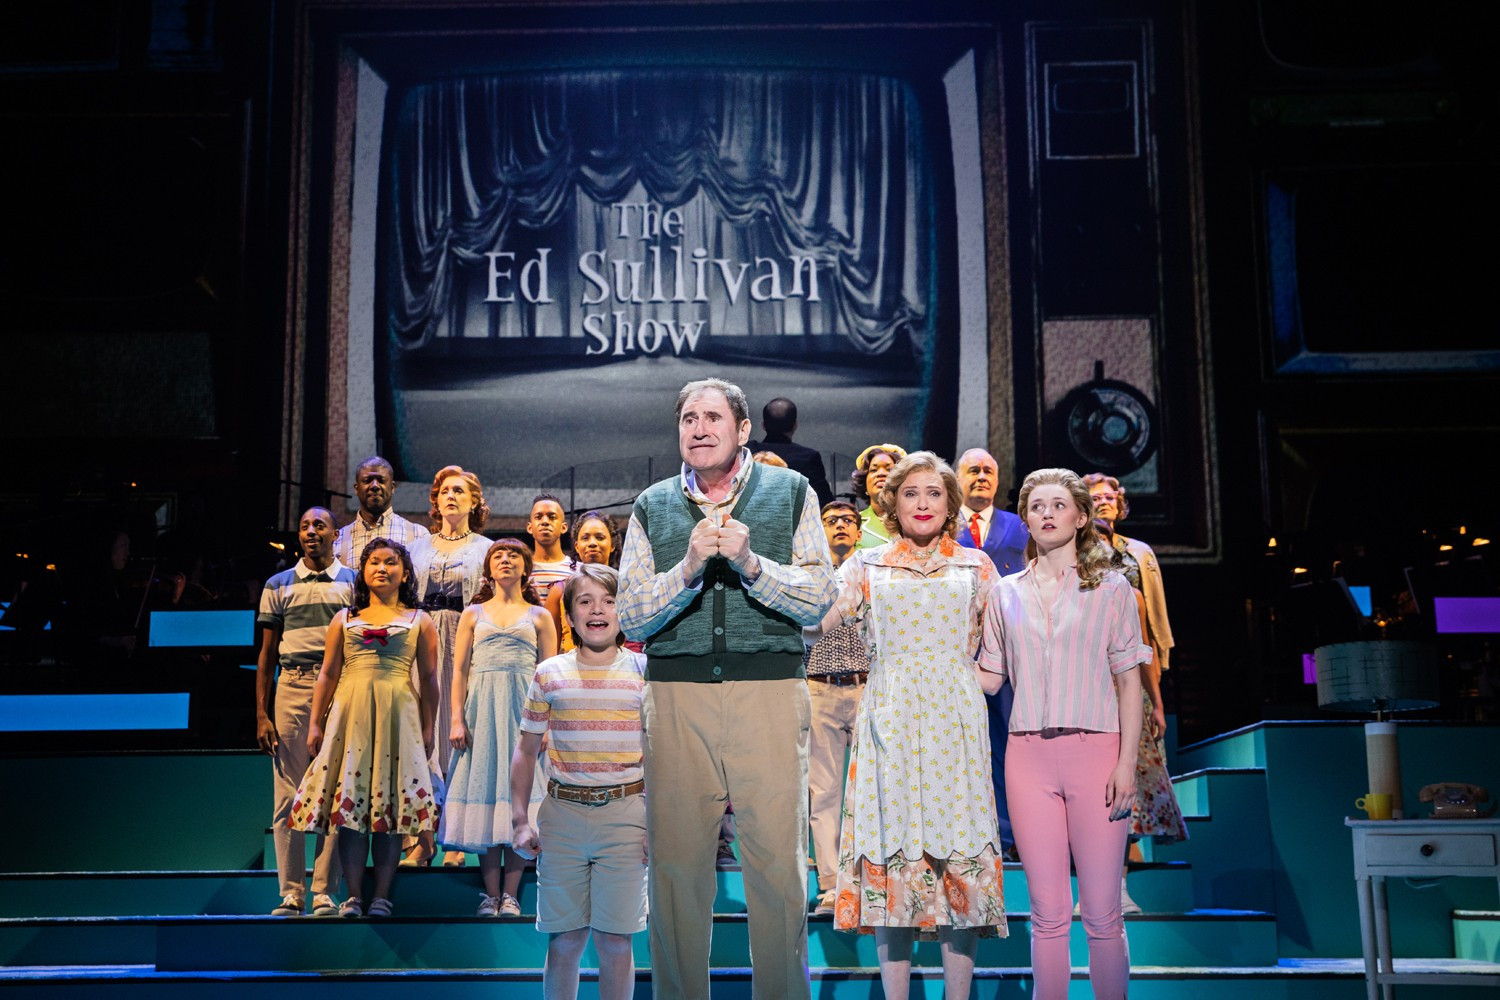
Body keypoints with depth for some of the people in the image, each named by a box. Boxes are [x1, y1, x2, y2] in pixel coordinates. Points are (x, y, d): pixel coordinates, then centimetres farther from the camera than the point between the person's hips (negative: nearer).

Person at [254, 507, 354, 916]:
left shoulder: (352, 583, 10)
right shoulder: (279, 585, 13)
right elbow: (267, 654, 12)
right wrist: (261, 715, 4)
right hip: (291, 688, 1)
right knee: (288, 795, -1)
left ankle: (324, 893, 4)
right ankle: (290, 894, 5)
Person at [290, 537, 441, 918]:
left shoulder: (419, 621, 10)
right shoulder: (344, 619, 15)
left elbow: (429, 678, 6)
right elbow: (328, 674, 13)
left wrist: (428, 729, 0)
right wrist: (315, 723, 6)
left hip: (398, 713, -1)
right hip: (350, 711, 2)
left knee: (390, 801, -3)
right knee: (349, 798, -3)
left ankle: (381, 896, 3)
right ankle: (354, 896, 2)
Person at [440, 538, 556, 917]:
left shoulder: (539, 617, 12)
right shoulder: (473, 614, 15)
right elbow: (459, 671, 9)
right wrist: (456, 719, -2)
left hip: (524, 707, -1)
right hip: (482, 706, 1)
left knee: (520, 789, -5)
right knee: (484, 786, -2)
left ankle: (511, 894, 0)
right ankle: (490, 893, 3)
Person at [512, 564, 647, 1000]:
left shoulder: (644, 672, 2)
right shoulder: (549, 674, 7)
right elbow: (526, 752, 12)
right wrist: (520, 820, 3)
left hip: (624, 814, -1)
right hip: (562, 813, 1)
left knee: (615, 940, 1)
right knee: (565, 939, 6)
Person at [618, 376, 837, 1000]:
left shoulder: (790, 493, 10)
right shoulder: (652, 507, 13)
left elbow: (819, 598, 0)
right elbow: (631, 617, 5)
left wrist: (749, 563, -14)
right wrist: (688, 569, -11)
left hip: (770, 691, -1)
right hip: (677, 696, 2)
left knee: (778, 860, -2)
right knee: (676, 859, 4)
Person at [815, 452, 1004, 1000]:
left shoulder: (975, 565, 11)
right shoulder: (866, 565, 10)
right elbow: (816, 620, -1)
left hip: (953, 720, 0)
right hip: (889, 721, 0)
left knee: (958, 847, -3)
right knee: (890, 848, -1)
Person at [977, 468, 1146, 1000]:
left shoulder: (1110, 588, 6)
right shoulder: (1006, 593, 13)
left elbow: (1129, 680, 3)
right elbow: (988, 677, 14)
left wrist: (1127, 762, -6)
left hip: (1094, 751, -2)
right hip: (1029, 756, 2)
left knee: (1101, 912, -1)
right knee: (1048, 912, 4)